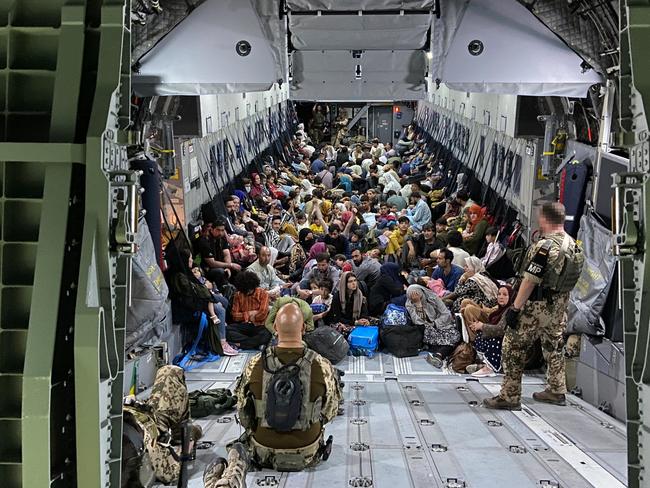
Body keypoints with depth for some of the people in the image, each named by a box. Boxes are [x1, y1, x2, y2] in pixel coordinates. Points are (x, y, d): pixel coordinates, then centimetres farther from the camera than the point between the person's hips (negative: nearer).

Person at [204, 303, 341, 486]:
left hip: (264, 453, 2)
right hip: (307, 454, -1)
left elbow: (243, 415, -2)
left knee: (240, 446, 35)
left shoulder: (254, 366, -15)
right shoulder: (323, 366, -18)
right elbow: (330, 412, -1)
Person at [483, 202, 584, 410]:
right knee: (554, 347, 21)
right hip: (559, 308, 8)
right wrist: (561, 303, 21)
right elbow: (571, 280, 12)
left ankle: (509, 397, 3)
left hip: (535, 307, -8)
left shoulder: (544, 246, -22)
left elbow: (530, 280, -22)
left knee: (513, 348, 0)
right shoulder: (575, 247, 4)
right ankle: (557, 391, 33)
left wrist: (515, 308, -19)